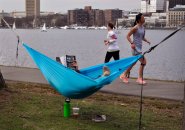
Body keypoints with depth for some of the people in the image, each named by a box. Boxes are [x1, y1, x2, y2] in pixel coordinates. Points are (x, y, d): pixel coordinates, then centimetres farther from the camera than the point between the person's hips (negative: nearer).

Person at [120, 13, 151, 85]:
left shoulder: (143, 28, 11)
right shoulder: (135, 28, -12)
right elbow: (128, 36, -12)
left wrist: (147, 41, 3)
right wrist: (131, 43, -23)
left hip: (139, 48, 9)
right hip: (135, 47, -9)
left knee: (133, 63, 14)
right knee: (143, 62, -12)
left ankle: (124, 75, 27)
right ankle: (140, 78, -4)